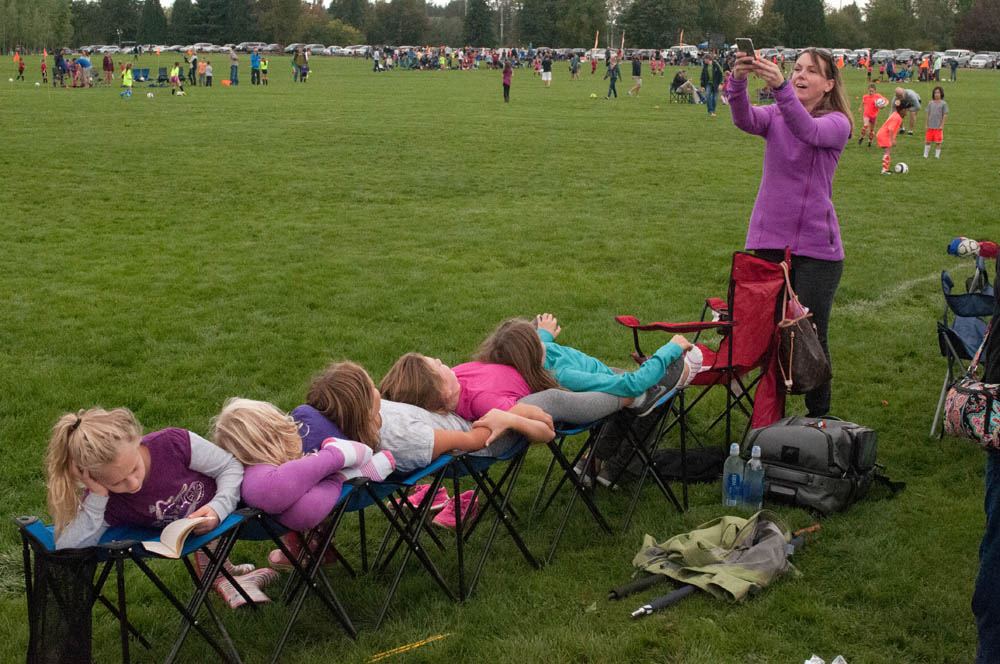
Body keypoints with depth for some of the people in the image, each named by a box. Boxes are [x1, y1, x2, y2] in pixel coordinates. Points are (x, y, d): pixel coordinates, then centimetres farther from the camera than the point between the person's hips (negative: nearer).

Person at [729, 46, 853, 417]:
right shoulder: (775, 117, 7)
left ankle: (819, 418, 15)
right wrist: (738, 81, -37)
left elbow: (808, 131, -26)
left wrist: (780, 87, -42)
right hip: (768, 241, 3)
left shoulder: (837, 123, -2)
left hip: (816, 247, -3)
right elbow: (744, 119, -16)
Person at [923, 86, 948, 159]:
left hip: (938, 127, -2)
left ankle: (937, 155, 12)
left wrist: (942, 125, -8)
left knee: (938, 142, 0)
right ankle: (925, 154, 14)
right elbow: (928, 114, 10)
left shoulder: (943, 103, -2)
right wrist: (926, 125, 6)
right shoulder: (931, 103, 6)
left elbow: (945, 115, -2)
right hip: (930, 126, 3)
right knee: (928, 141, 4)